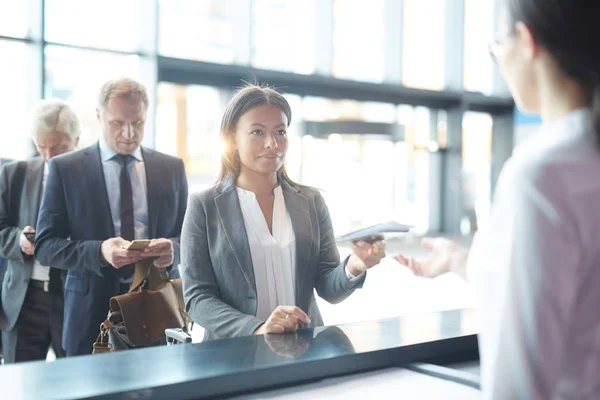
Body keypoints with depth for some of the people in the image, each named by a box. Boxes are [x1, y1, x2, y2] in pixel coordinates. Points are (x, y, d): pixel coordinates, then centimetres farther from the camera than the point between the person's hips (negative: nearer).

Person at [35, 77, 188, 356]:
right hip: (92, 312, -1)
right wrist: (99, 252, -20)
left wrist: (173, 249, -14)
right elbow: (45, 246, -2)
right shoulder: (65, 169, 0)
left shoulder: (172, 168, 7)